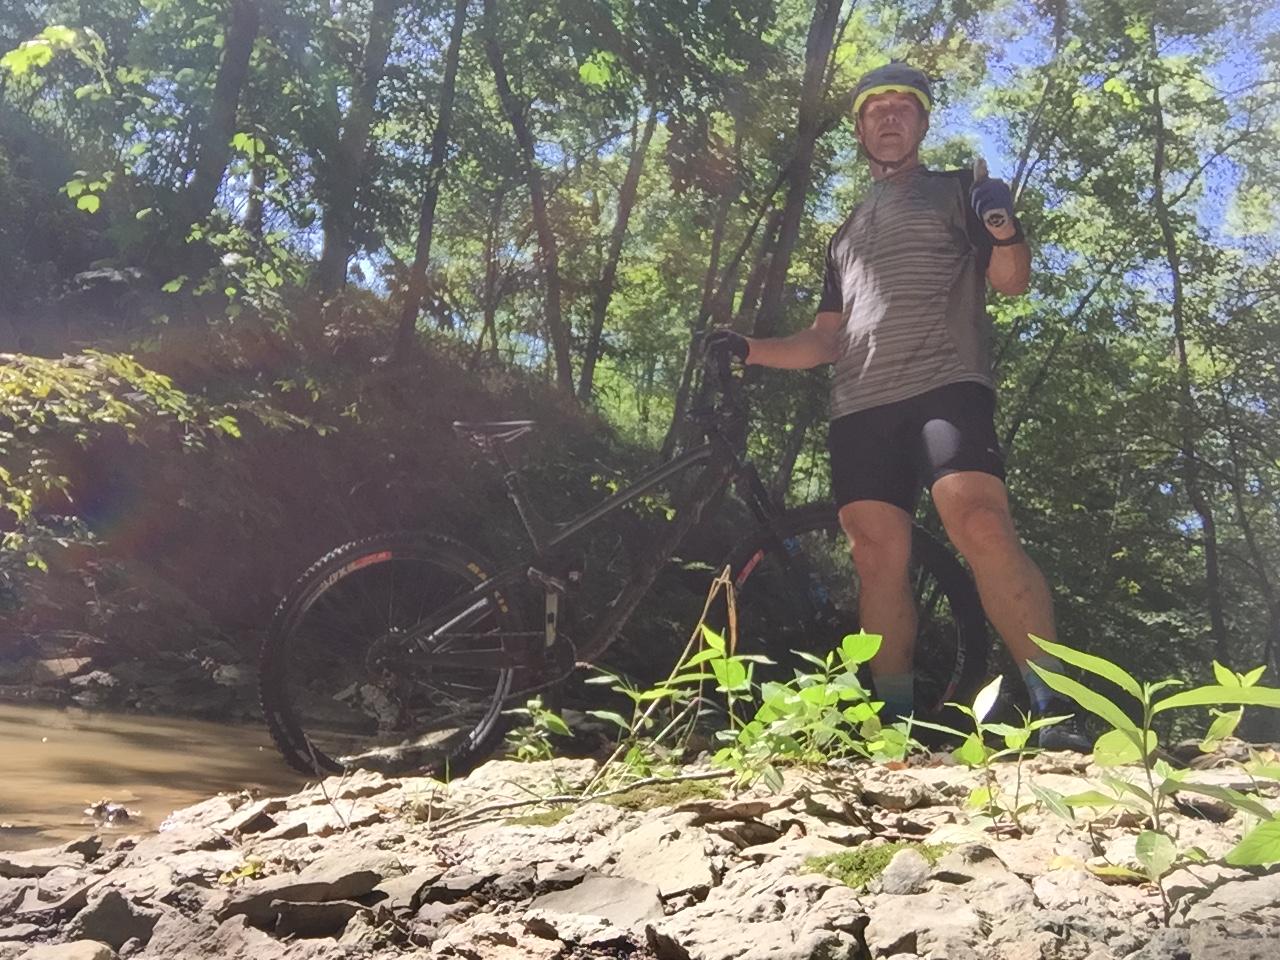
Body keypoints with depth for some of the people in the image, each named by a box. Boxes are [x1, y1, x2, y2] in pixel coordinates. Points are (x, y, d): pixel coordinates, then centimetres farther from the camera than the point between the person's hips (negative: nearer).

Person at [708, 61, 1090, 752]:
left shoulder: (956, 191, 18)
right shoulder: (847, 232, 30)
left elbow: (1011, 281, 5)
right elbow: (826, 340, 28)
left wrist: (1003, 228, -17)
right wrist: (753, 350, 12)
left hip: (945, 384, -5)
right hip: (859, 409, 5)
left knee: (980, 524, -24)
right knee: (877, 558, -4)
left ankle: (1054, 709, -23)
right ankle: (895, 720, 2)